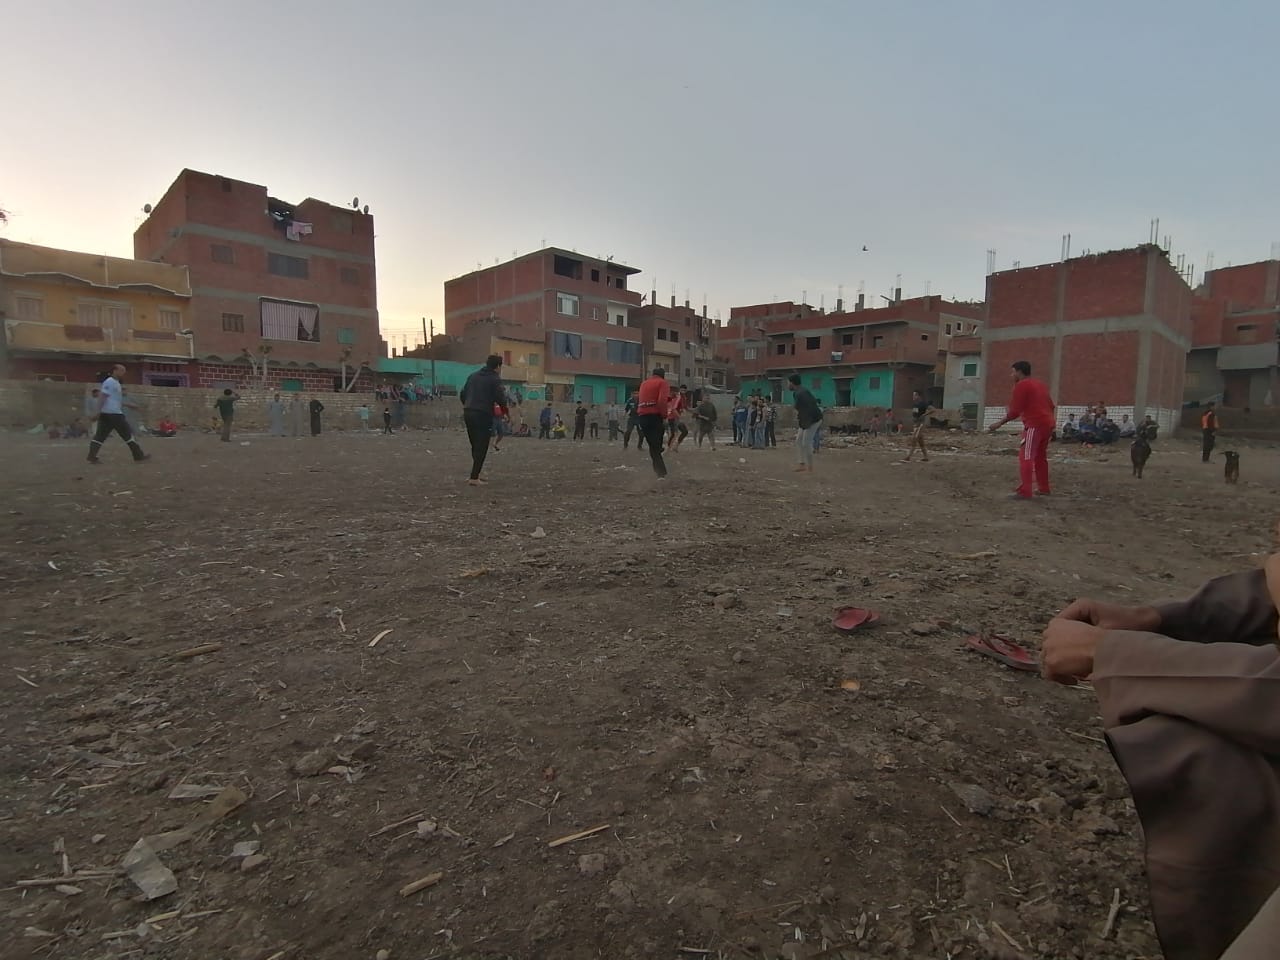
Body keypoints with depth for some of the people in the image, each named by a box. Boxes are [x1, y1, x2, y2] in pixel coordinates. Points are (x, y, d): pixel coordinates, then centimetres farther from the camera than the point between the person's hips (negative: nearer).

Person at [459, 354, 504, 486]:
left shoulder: (473, 375, 16)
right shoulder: (495, 378, -4)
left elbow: (462, 394, 15)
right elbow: (499, 398, -14)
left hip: (468, 414, 7)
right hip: (483, 415, -7)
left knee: (475, 446, 17)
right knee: (481, 448, -2)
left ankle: (475, 474, 22)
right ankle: (474, 478, -6)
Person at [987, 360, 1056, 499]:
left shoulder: (1021, 385, -8)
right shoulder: (1040, 384, 19)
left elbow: (1015, 411, -13)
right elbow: (1051, 406, 21)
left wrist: (1000, 423, -7)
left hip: (1034, 424, -9)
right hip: (1047, 423, 9)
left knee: (1026, 457, -9)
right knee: (1040, 457, 19)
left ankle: (1025, 491, -15)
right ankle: (1044, 488, 25)